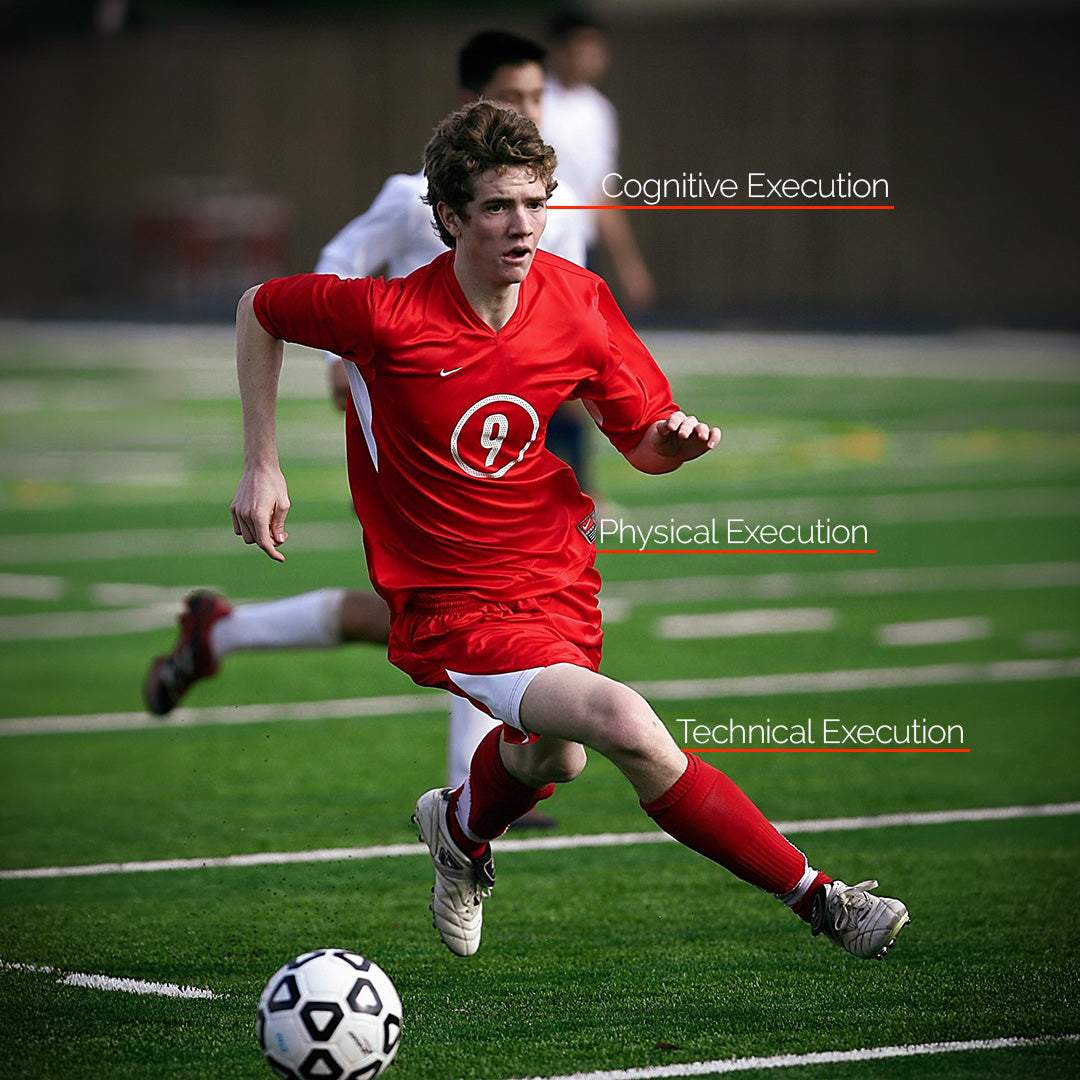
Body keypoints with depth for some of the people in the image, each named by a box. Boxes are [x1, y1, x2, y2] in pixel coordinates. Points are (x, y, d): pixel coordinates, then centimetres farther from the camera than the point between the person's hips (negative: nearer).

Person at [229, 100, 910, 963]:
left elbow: (642, 441, 4)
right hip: (451, 603, -6)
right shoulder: (388, 314, -22)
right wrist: (262, 466, -6)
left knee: (553, 758, 25)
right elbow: (259, 309, -3)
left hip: (558, 577, 6)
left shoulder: (578, 301, -8)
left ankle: (460, 829, 62)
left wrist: (674, 441, -20)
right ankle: (818, 899, -17)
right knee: (625, 725, -25)